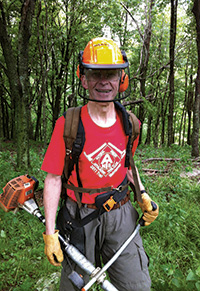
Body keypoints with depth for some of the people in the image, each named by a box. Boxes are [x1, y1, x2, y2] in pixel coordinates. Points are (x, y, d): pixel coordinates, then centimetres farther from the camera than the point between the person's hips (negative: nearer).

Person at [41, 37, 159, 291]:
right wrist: (50, 233, -10)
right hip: (81, 216, -2)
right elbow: (53, 179, -10)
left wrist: (142, 195, 3)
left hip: (120, 215, 3)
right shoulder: (68, 125, -14)